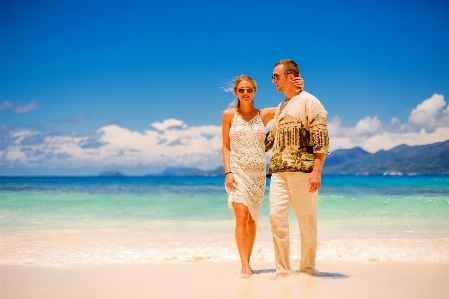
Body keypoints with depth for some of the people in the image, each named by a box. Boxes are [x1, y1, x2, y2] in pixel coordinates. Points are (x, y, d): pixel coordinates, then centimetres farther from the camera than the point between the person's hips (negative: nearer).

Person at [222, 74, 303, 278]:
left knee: (252, 219, 6)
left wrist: (298, 90, -11)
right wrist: (228, 172, -9)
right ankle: (244, 266, -16)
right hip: (238, 172, -2)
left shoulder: (264, 115, 4)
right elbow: (225, 147, 2)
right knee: (242, 215, -15)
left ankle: (247, 262, 18)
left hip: (258, 173, 2)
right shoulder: (229, 115, 2)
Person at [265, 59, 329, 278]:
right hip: (279, 171, 6)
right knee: (276, 216, -5)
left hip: (302, 171, -6)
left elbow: (321, 139, -9)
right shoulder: (280, 107, 21)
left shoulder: (309, 102, -1)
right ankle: (282, 269, 2)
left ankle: (307, 266, 15)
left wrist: (316, 171, -18)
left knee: (307, 221, 1)